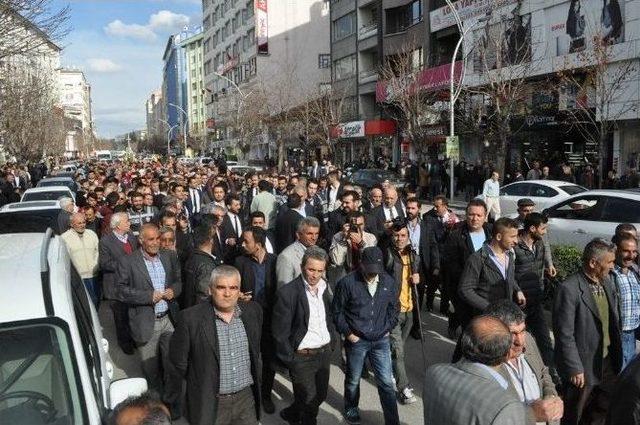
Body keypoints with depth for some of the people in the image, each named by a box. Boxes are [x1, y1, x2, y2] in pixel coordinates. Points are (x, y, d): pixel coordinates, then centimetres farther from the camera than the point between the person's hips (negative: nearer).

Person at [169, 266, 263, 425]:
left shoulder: (252, 310, -2)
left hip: (246, 398, 3)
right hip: (209, 403, -3)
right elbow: (179, 359, -4)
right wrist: (202, 384, 2)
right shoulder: (191, 318, -14)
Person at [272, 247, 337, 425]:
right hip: (302, 357, -6)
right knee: (309, 402, 4)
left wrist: (332, 342, 10)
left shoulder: (325, 288, 0)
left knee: (320, 396, 20)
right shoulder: (287, 293, -19)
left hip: (325, 353, 7)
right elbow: (280, 333, -15)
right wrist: (291, 360, -13)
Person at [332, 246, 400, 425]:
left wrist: (388, 328, 6)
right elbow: (337, 311, -5)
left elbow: (394, 307, 12)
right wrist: (347, 333, -5)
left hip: (381, 340, 2)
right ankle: (351, 408, 43)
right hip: (356, 340, -2)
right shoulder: (347, 283, -15)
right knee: (353, 380, 17)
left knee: (386, 383, 4)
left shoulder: (388, 281, -4)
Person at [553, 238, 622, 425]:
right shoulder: (569, 289, -24)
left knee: (605, 407, 23)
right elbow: (564, 334, -22)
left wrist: (616, 355, 8)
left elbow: (613, 319, 10)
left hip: (607, 360, 7)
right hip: (584, 365, -7)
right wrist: (574, 369, -18)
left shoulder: (606, 282, 1)